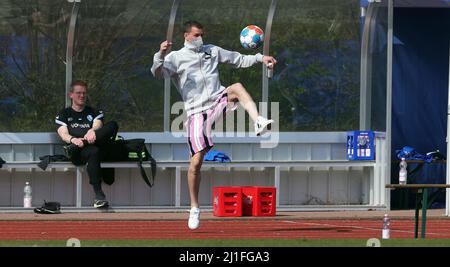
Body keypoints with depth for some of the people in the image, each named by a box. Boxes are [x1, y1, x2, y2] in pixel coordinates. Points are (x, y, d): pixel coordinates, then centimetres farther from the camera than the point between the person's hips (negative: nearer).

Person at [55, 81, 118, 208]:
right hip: (77, 155, -2)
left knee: (113, 125, -27)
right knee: (93, 152, -41)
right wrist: (73, 139, -22)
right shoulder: (64, 114, 23)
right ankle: (99, 196, -49)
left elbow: (97, 125, 4)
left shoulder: (95, 112, 28)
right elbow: (63, 134, 4)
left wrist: (92, 131, -24)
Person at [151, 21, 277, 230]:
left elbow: (239, 60, 25)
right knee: (196, 162, -7)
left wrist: (260, 58, 12)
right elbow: (158, 73, -12)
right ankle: (194, 209, 6)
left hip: (219, 101, 2)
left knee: (237, 88, -30)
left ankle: (258, 123, -45)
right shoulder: (176, 58, 5)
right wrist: (161, 55, -30)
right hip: (197, 112, -2)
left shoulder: (212, 51, 17)